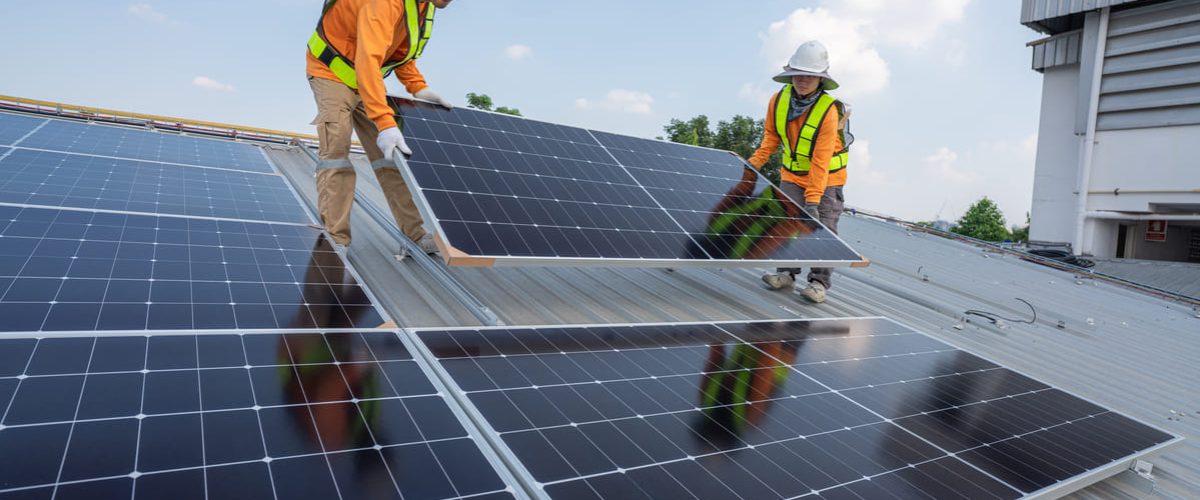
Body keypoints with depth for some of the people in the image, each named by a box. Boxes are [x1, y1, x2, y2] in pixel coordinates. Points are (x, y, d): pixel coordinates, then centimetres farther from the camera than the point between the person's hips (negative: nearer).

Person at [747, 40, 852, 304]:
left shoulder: (829, 111, -25)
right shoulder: (778, 100, -11)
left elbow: (820, 161, -27)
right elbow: (771, 136, 4)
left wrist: (813, 199, -29)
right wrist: (754, 163, -7)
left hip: (826, 176, -4)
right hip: (792, 173, 4)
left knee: (823, 228, -4)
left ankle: (819, 281, 2)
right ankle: (787, 272, 7)